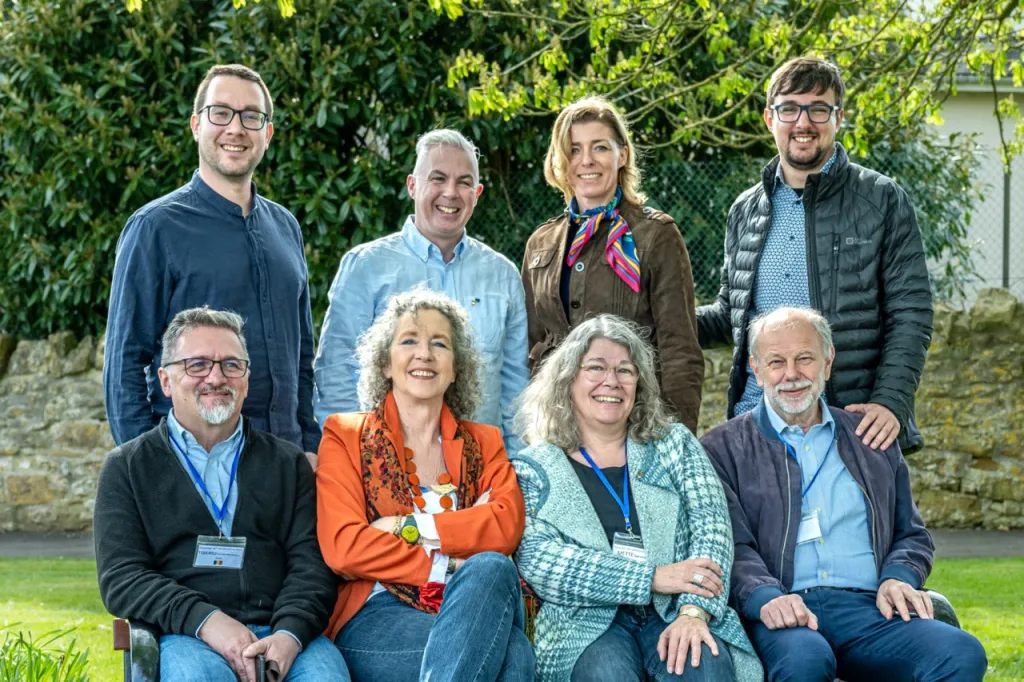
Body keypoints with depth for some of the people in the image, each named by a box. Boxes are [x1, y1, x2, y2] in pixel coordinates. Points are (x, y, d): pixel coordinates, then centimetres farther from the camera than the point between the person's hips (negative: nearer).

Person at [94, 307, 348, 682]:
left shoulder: (289, 464, 20)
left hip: (282, 632, 2)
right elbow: (121, 577, 3)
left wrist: (290, 633, -13)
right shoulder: (128, 467, 15)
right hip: (186, 637, -2)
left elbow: (311, 563, 9)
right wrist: (205, 620, -15)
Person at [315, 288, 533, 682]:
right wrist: (450, 570, -7)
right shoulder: (345, 437, 13)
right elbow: (342, 546, -4)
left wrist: (410, 527, -8)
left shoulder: (484, 444, 22)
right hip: (376, 616, -3)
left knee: (491, 569, -36)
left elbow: (508, 525, 0)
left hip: (465, 607, 3)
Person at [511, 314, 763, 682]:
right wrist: (653, 578, -14)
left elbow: (710, 526, 2)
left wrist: (693, 611, -17)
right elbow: (537, 560, -6)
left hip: (673, 613, 1)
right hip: (587, 626, -1)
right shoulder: (533, 468, 9)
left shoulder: (674, 444, 15)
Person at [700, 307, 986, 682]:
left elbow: (911, 535, 24)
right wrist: (767, 597, -21)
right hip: (784, 618, -3)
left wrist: (898, 579, 1)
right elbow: (731, 546, 0)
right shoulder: (723, 448, 12)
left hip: (869, 609, 4)